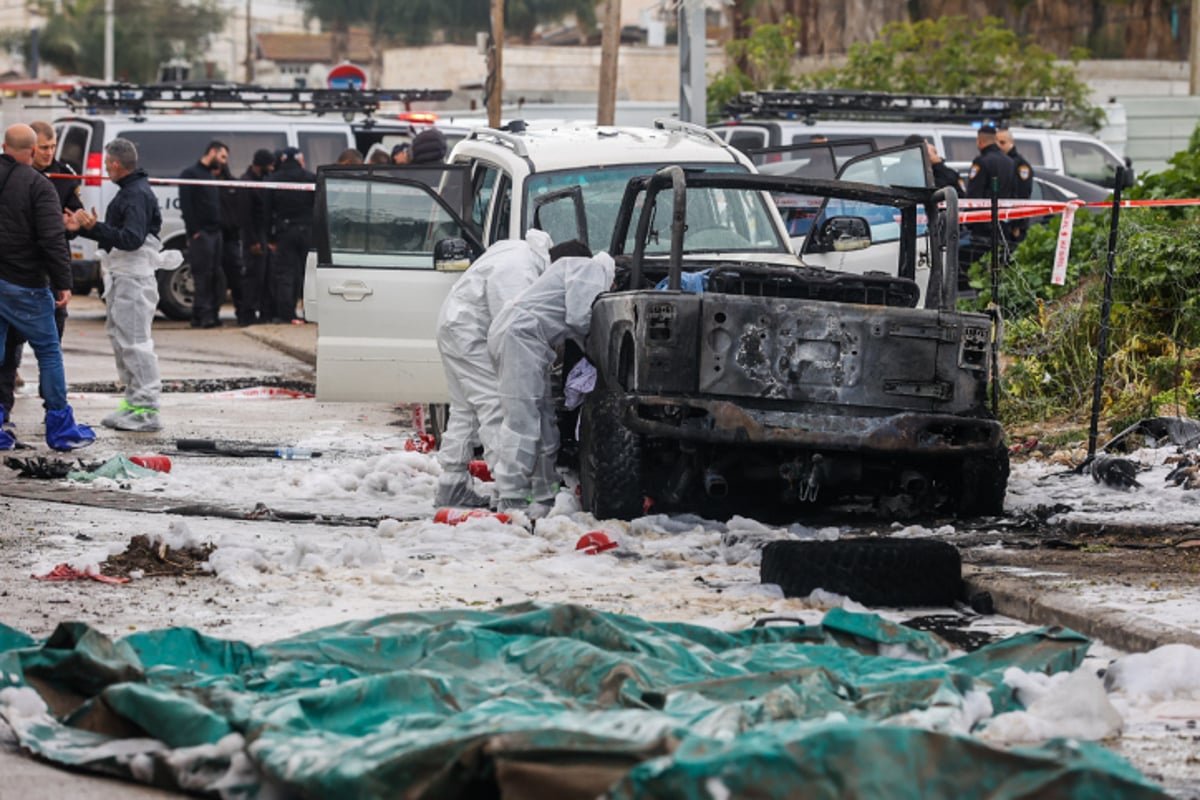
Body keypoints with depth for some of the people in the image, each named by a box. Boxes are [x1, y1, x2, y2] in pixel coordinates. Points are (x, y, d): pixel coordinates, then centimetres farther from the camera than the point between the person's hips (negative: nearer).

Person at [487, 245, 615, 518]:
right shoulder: (591, 269, 0)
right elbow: (579, 317, -12)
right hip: (521, 334, -11)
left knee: (543, 421, 13)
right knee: (522, 420, -14)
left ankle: (545, 495, 19)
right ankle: (511, 500, -18)